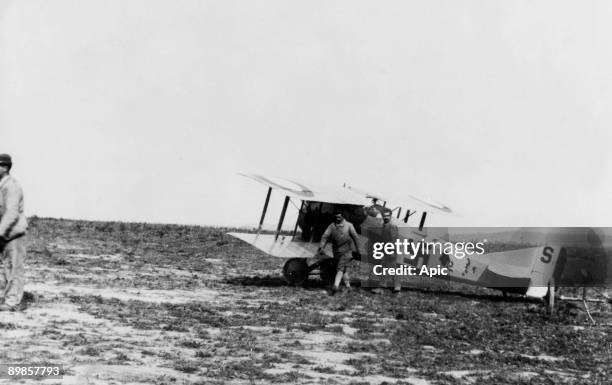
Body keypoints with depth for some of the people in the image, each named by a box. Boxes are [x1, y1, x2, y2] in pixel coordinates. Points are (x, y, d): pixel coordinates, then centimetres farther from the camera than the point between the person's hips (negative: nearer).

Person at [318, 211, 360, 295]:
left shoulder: (348, 225, 1)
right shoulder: (331, 226, 5)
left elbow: (354, 237, 6)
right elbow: (325, 236, -1)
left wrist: (357, 249, 8)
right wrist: (321, 247, -15)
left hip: (346, 251, -3)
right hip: (336, 250, 3)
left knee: (341, 268, -16)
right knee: (343, 269, 11)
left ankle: (335, 286, -28)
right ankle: (348, 285, 24)